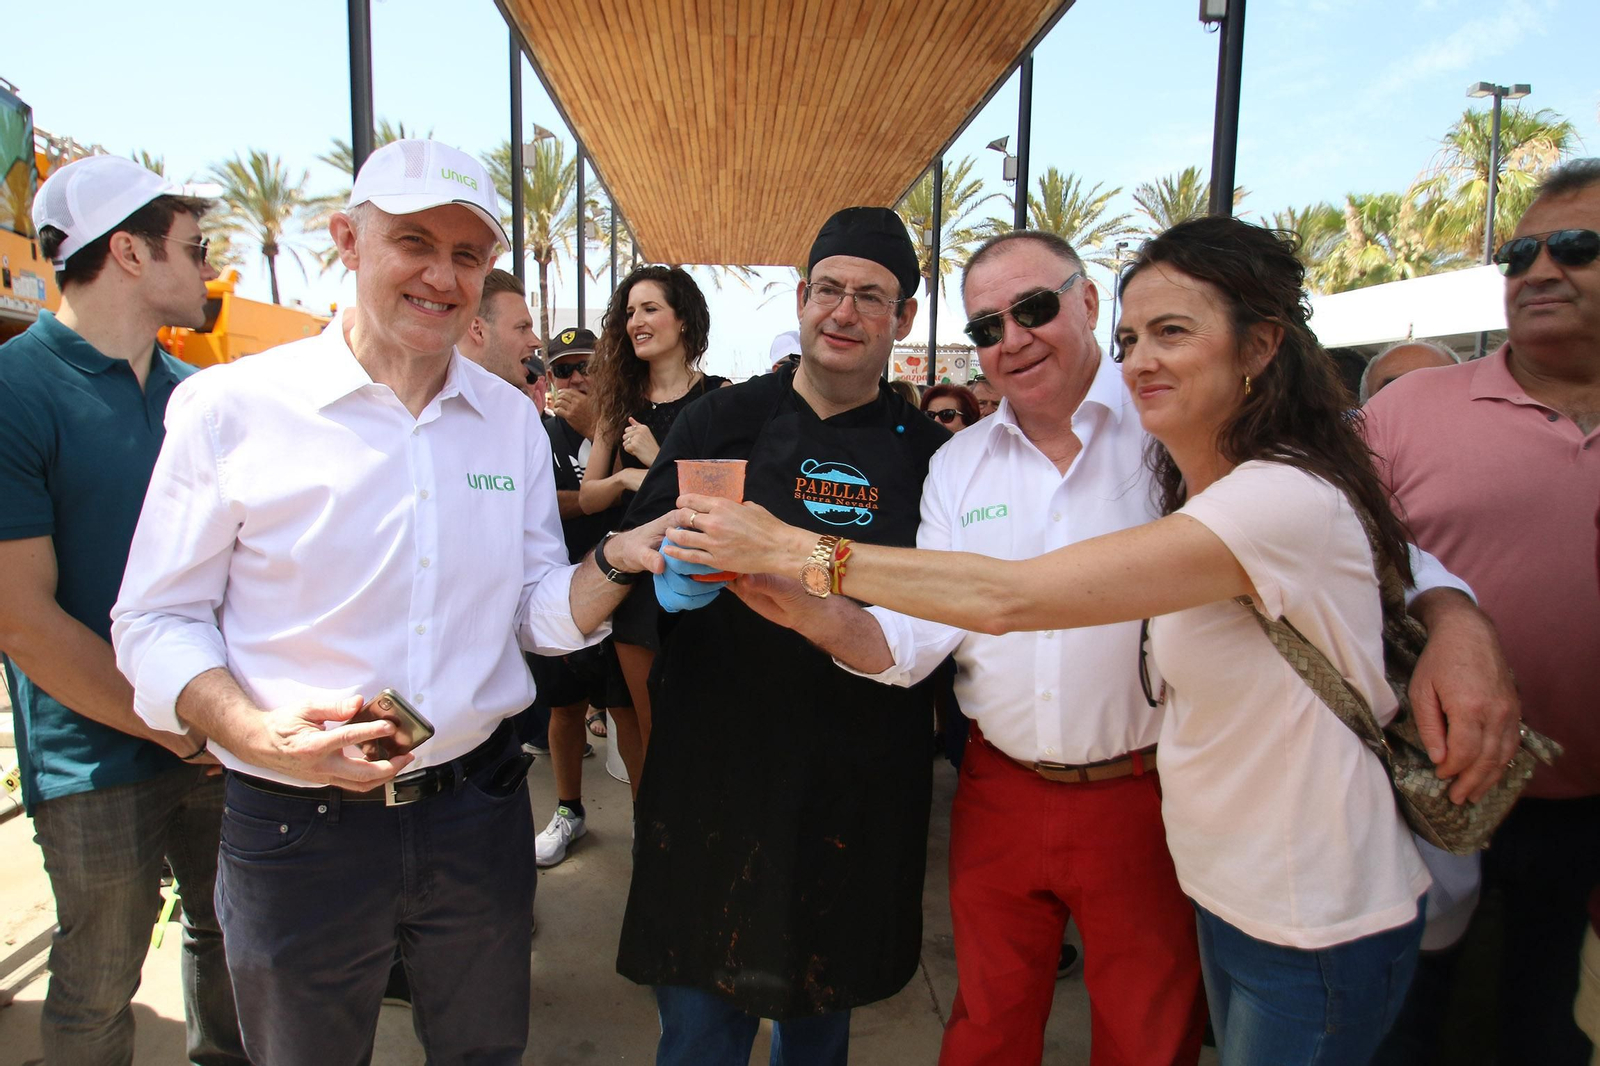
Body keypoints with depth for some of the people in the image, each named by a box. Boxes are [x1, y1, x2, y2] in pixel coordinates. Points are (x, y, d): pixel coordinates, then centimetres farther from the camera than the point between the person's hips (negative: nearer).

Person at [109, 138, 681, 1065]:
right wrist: (259, 734, -23)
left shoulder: (513, 419, 2)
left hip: (479, 806, 4)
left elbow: (540, 614, 4)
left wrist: (616, 564, -16)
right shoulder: (231, 407, -9)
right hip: (297, 825, -3)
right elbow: (157, 623, -5)